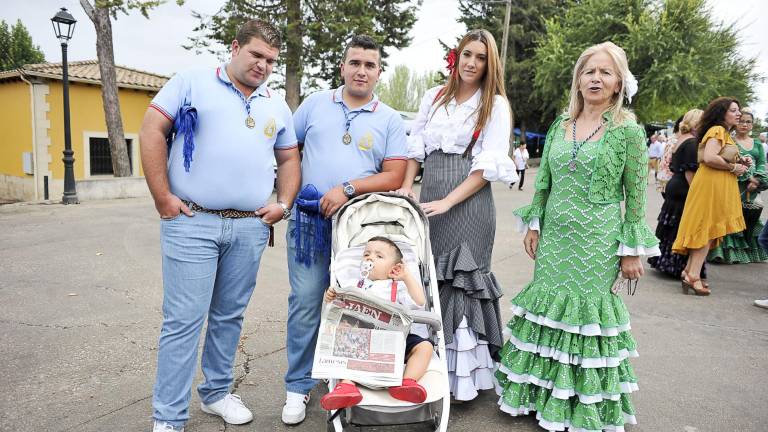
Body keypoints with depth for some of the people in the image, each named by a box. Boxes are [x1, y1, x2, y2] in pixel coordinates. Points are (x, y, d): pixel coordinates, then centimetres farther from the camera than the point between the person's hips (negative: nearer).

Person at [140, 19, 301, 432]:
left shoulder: (277, 105, 16)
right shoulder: (192, 82, 2)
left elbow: (289, 158, 22)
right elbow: (152, 131, -4)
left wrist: (284, 204, 7)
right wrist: (163, 199, -9)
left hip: (250, 228, 5)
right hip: (191, 223, -4)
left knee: (229, 316, 14)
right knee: (183, 320, -2)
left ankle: (216, 392, 32)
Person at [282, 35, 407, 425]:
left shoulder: (390, 120, 5)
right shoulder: (315, 103, 9)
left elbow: (394, 176, -3)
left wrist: (348, 188, -15)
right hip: (310, 220, 0)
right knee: (305, 303, 0)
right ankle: (298, 385, 15)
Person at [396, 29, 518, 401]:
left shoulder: (495, 105, 2)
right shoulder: (434, 97, 14)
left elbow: (489, 165, -7)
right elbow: (416, 146, 14)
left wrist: (448, 202, -16)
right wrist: (406, 188, -2)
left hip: (469, 200, -4)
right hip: (430, 195, 4)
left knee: (462, 280, -3)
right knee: (427, 277, 6)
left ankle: (463, 373, 8)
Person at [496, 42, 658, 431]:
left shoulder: (628, 131, -5)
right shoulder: (559, 126, 7)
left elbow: (637, 195, -4)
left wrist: (632, 250, -6)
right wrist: (533, 225, 8)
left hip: (598, 242, -4)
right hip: (555, 237, 4)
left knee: (587, 311, 3)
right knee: (547, 307, 9)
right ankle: (542, 390, 28)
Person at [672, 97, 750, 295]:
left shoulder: (725, 133, 21)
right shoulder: (717, 130, -11)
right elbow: (709, 158, -25)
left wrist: (739, 163, 10)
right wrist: (733, 168, -14)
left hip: (720, 186, 10)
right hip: (711, 184, -10)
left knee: (708, 232, 9)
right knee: (707, 229, -8)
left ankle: (689, 270, 12)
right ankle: (693, 276, -6)